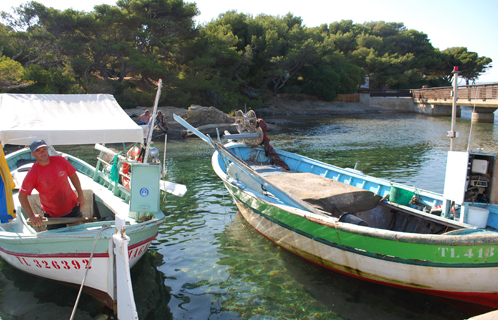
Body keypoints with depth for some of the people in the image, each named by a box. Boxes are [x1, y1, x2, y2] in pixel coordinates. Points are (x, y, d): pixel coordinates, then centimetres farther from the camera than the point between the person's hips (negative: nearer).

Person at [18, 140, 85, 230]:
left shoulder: (60, 161, -9)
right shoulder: (32, 174, -16)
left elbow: (73, 176, 4)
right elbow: (22, 196, -11)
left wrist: (80, 195, 1)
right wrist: (32, 216, -17)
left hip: (72, 207, 2)